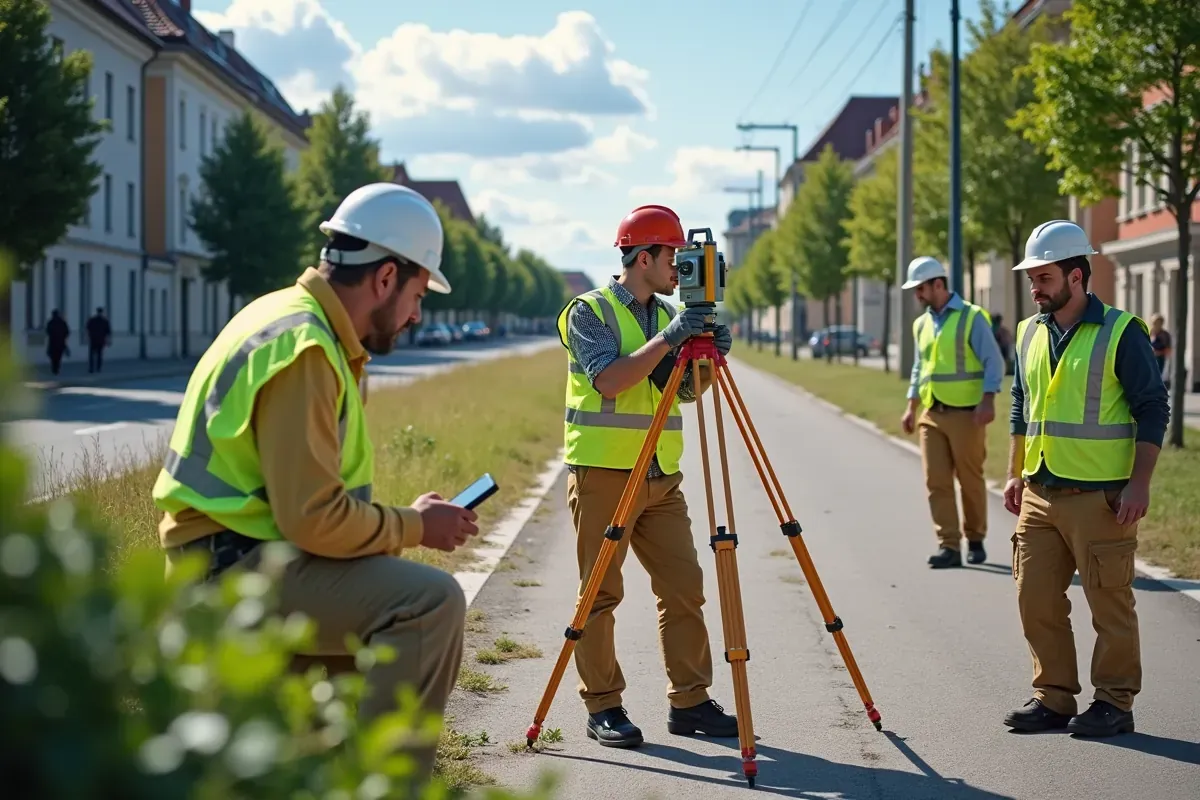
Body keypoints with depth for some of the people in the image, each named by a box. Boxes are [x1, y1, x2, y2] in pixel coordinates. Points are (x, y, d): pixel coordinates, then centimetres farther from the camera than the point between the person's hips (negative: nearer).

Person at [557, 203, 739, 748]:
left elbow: (688, 392, 13)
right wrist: (666, 340, -23)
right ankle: (602, 708, 7)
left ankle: (689, 702, 11)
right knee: (600, 593, -1)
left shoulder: (669, 314, 14)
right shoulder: (590, 312, -6)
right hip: (603, 473, -6)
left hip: (662, 478, 7)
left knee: (684, 587, 4)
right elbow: (608, 380, -19)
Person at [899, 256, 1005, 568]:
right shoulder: (921, 324, 15)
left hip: (965, 413, -6)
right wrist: (911, 407, 16)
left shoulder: (971, 317, -5)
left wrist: (987, 401, -18)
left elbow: (993, 362, -8)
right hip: (931, 414, 6)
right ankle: (949, 546, -1)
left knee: (970, 479, 3)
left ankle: (975, 540, 18)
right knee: (937, 482, -2)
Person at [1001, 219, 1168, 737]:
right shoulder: (1029, 334, 11)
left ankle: (1114, 703, 11)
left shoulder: (1121, 332, -7)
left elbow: (1152, 410, -7)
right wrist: (1015, 475, 16)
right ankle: (1053, 696, 18)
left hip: (1101, 496, -6)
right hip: (1039, 494, 6)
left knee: (1110, 604, 0)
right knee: (1036, 599, 7)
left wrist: (1139, 483, -13)